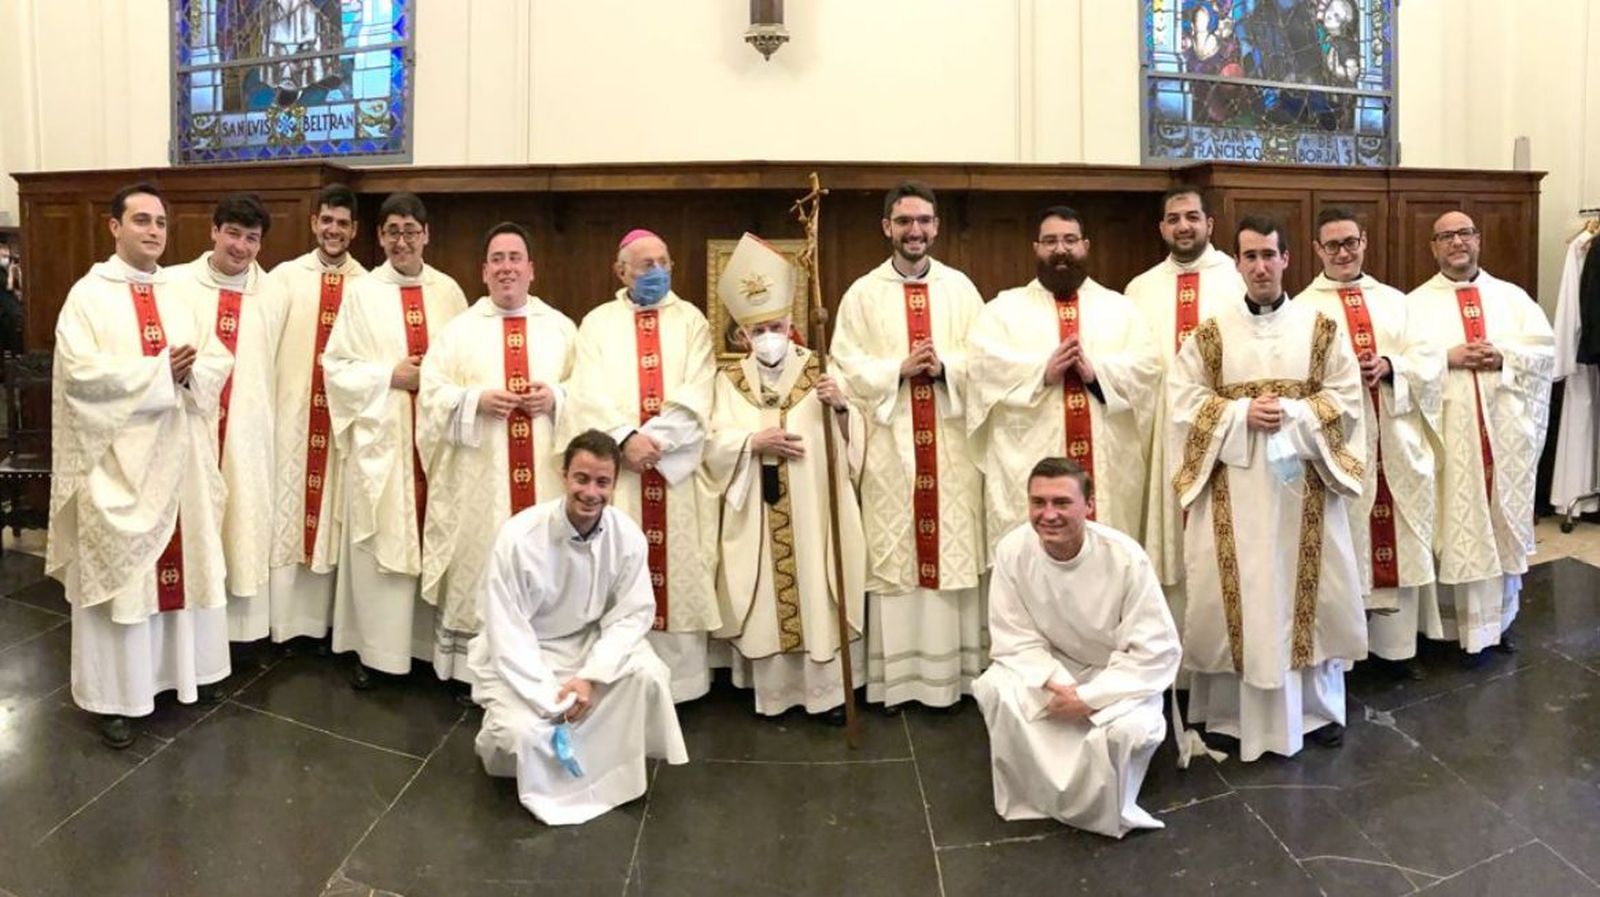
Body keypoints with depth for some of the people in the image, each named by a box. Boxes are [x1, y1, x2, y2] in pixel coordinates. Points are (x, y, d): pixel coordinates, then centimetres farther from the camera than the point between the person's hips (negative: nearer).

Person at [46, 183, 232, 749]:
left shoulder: (182, 293, 10)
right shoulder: (88, 294, -5)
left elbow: (220, 360, 6)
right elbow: (80, 372, -17)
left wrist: (190, 371, -15)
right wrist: (161, 371, -18)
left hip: (180, 455, 5)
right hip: (117, 459, -5)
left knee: (185, 562, 11)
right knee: (118, 570, 2)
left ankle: (185, 666, 25)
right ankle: (114, 695, 11)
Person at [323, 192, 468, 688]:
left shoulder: (448, 291, 6)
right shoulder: (362, 294, 2)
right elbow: (336, 365, 0)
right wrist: (390, 375, -11)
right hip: (380, 436, -1)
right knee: (379, 540, 1)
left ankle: (431, 641, 17)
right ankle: (373, 648, 12)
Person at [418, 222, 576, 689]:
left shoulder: (561, 327, 10)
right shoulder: (458, 329, 7)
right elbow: (431, 396, 1)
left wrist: (556, 398, -12)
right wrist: (477, 400, -15)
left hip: (546, 475, 1)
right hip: (478, 476, -1)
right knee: (479, 566, 1)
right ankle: (473, 669, 11)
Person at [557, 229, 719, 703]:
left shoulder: (691, 320, 10)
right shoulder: (598, 323, 10)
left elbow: (696, 395, -2)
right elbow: (590, 394, -3)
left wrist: (656, 438, -15)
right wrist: (627, 438, -18)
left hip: (677, 467, 1)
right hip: (618, 469, 0)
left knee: (678, 566, 2)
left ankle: (679, 676, 10)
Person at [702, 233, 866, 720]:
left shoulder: (819, 370, 2)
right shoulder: (730, 380, 6)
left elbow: (851, 436, -2)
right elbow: (715, 444, -1)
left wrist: (840, 406, -22)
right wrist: (754, 441, -17)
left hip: (815, 507, -1)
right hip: (757, 513, 1)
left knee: (818, 593, 2)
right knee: (766, 596, 4)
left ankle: (828, 689, 13)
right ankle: (772, 689, 17)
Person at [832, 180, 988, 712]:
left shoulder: (960, 288, 8)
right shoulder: (863, 293, 6)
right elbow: (847, 365, -1)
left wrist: (945, 366, -15)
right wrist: (899, 369, -15)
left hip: (952, 441, 1)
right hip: (889, 442, -1)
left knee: (954, 551, 3)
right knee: (891, 554, 1)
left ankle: (953, 672, 12)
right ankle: (895, 677, 10)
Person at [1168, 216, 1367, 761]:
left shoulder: (1321, 327, 4)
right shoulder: (1210, 333, 2)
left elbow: (1346, 397, 1)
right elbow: (1183, 399, -2)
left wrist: (1293, 414, -15)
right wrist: (1242, 413, -15)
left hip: (1304, 479, 1)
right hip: (1231, 482, -1)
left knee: (1311, 590, 8)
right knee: (1237, 593, 3)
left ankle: (1319, 706, 24)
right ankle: (1229, 712, 15)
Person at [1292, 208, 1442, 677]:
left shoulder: (1394, 301, 13)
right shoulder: (1303, 308, 1)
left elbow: (1431, 359, 5)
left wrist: (1390, 366, -13)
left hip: (1396, 442, 4)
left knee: (1399, 539, 8)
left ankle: (1394, 643, 20)